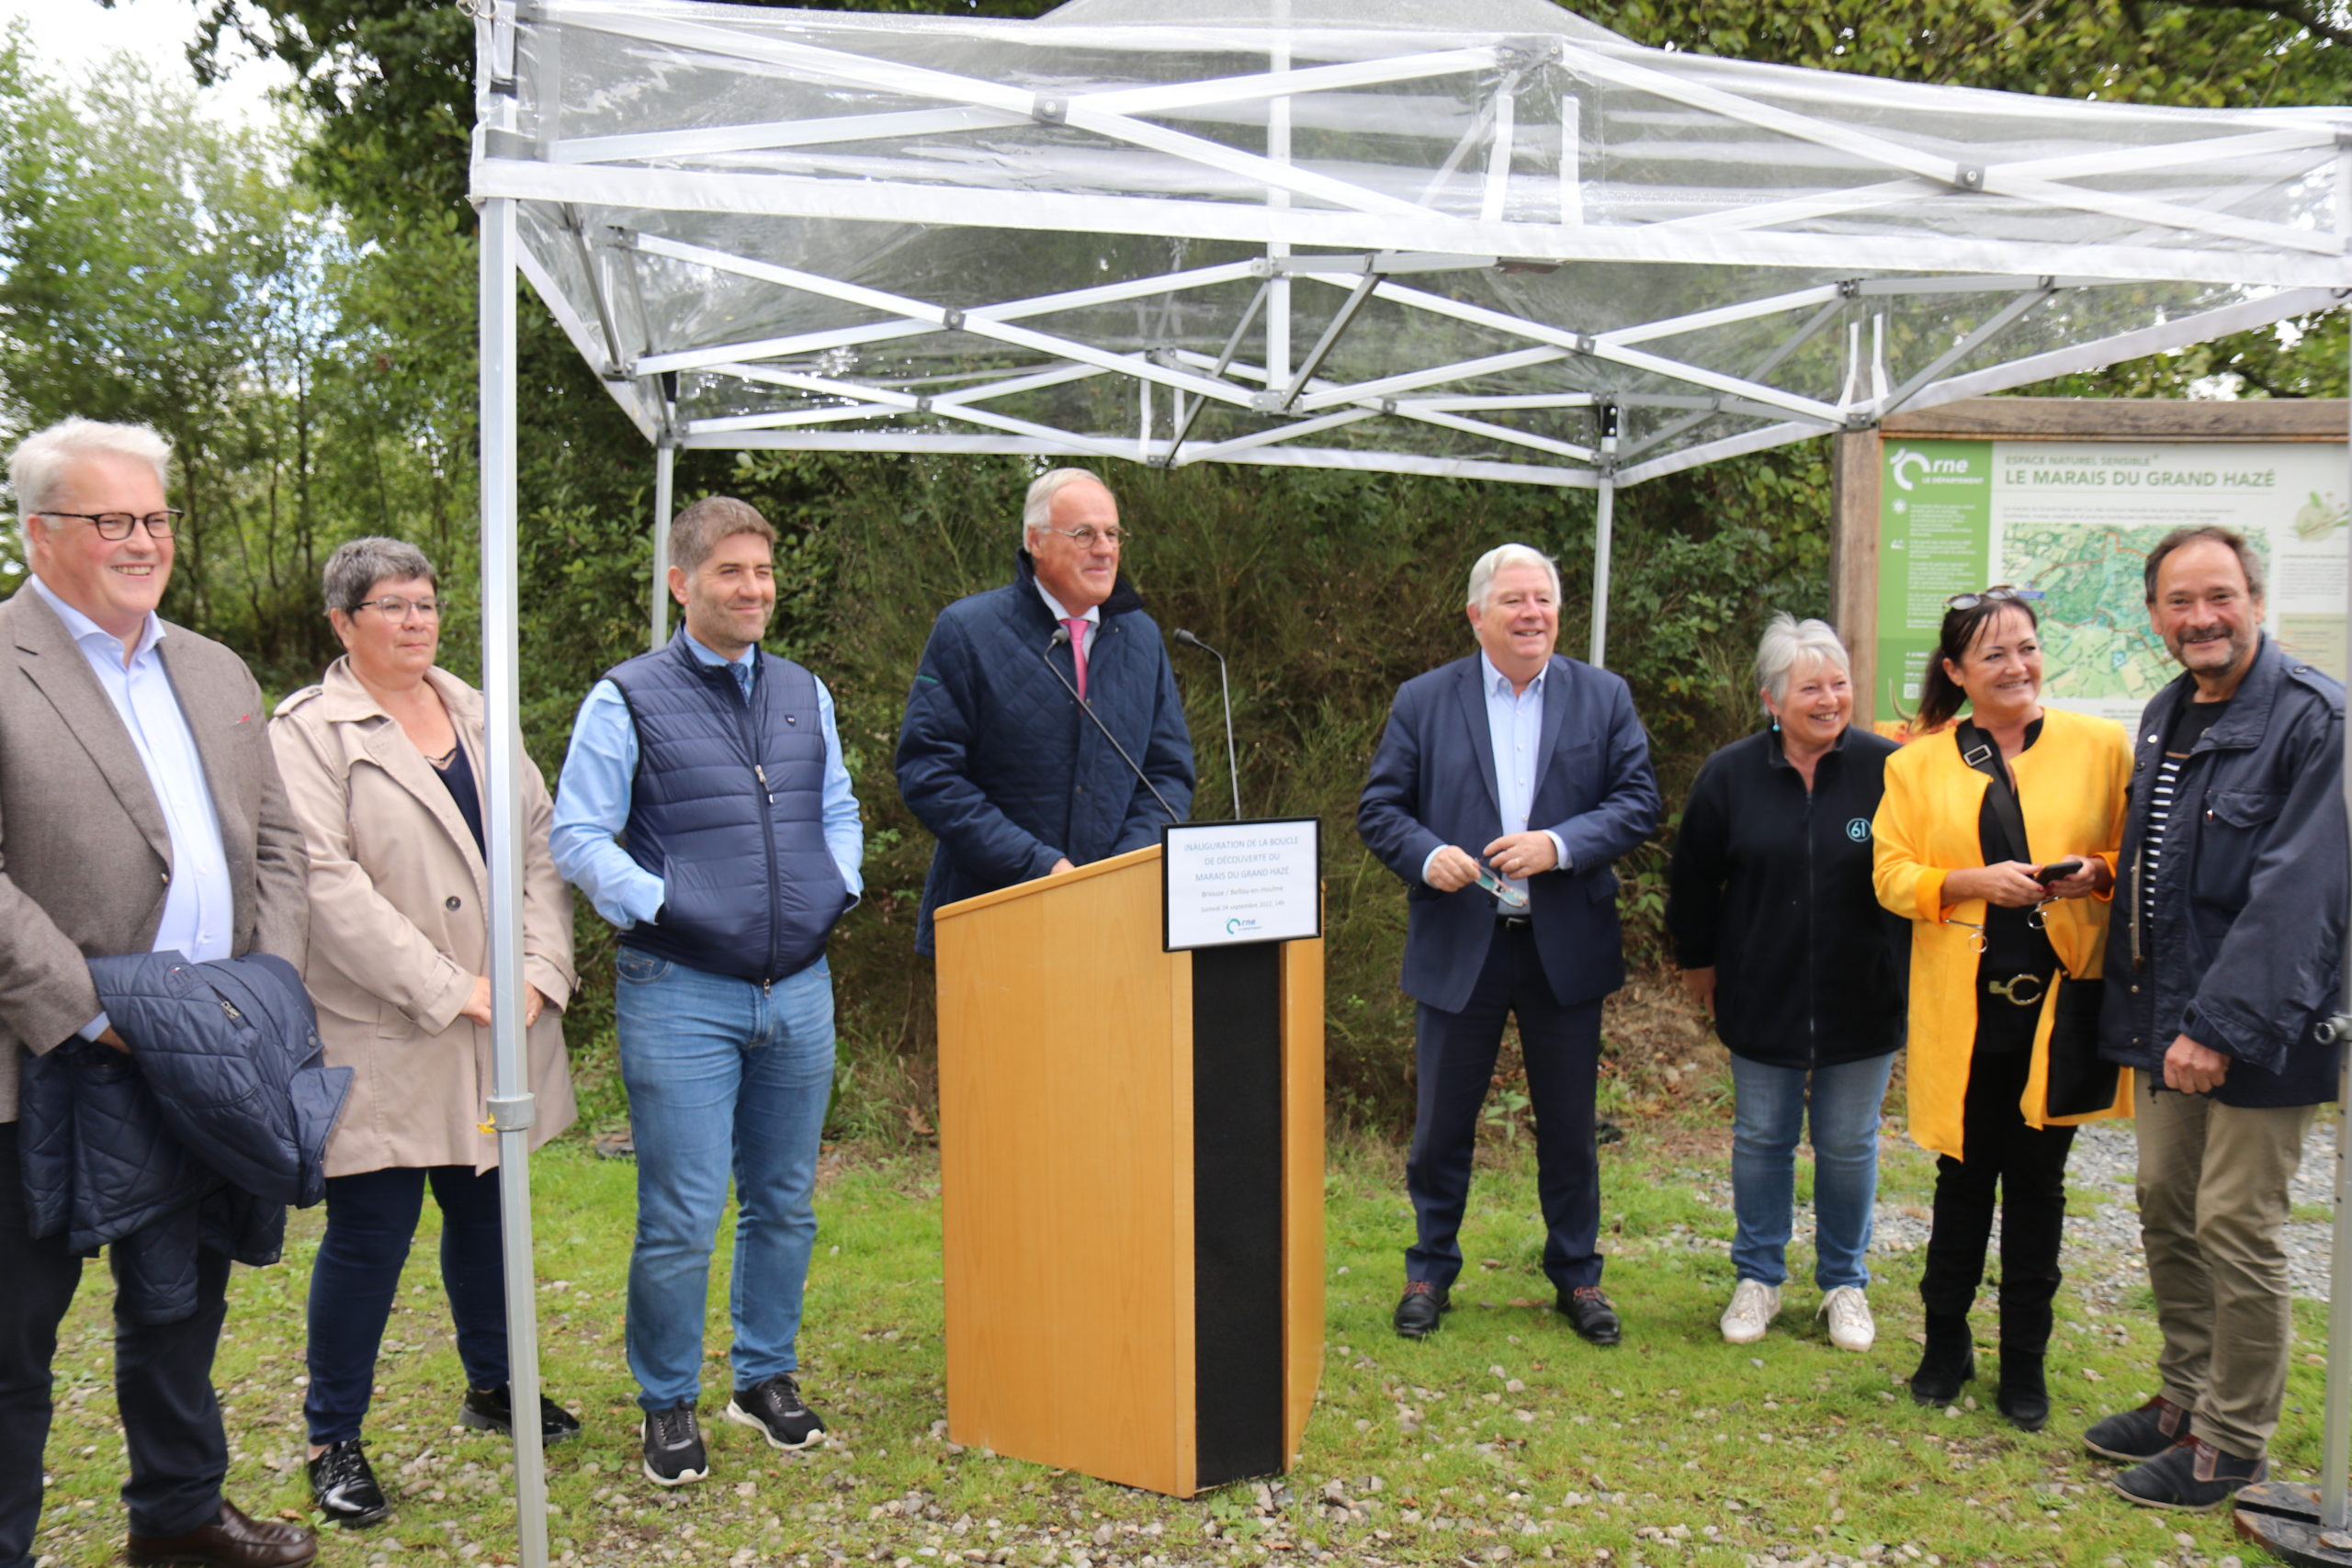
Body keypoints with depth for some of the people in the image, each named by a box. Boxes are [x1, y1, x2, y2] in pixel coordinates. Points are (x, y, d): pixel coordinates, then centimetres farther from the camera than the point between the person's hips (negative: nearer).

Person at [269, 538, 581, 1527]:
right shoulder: (308, 732, -6)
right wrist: (448, 989, -17)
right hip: (384, 1040, -5)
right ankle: (334, 1440, 19)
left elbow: (539, 846, 9)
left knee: (486, 1209, 16)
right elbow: (326, 883, -16)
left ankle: (493, 1386, 35)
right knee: (370, 1236, 2)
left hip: (497, 1032, 6)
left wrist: (539, 970, -5)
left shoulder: (478, 715, 13)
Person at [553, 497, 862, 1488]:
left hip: (799, 989, 5)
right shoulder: (628, 699, -4)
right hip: (681, 995, -5)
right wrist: (660, 906, -14)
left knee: (785, 1202, 14)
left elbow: (839, 810, 21)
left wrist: (838, 888, 5)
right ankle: (668, 1404, 17)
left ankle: (767, 1377, 31)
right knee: (681, 1218, -2)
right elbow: (577, 837, -5)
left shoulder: (806, 695, 12)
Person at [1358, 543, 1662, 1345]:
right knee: (1442, 1124, 10)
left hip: (1567, 947, 1)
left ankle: (1576, 1272, 31)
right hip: (1458, 947, -1)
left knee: (1569, 1125, 13)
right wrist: (1426, 855, -19)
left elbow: (1639, 799, -2)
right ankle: (1430, 1271, 28)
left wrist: (1559, 845, -17)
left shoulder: (1604, 697, 4)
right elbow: (1379, 806, 1)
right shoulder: (1424, 700, 2)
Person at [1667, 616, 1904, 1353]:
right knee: (1761, 1140, 11)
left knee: (1849, 1145, 11)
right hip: (1762, 1001, 1)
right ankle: (1758, 1278, 27)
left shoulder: (1888, 769, -8)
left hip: (1861, 1002, -1)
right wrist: (1699, 962, 10)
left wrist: (1914, 971, 2)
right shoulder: (1731, 774, -3)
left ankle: (1845, 1284, 28)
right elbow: (1692, 878, 8)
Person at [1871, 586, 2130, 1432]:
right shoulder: (1918, 763, 5)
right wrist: (1976, 882, -16)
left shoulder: (2100, 746, 4)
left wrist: (2098, 875, -13)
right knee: (1964, 1174, 10)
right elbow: (1892, 876, 0)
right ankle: (1946, 1344, 25)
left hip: (2060, 997, 0)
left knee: (2036, 1179, 8)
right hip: (1963, 1005, 0)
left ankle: (2024, 1361, 22)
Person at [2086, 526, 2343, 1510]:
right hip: (2168, 1016, 8)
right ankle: (2185, 1398, 33)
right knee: (2167, 1210, 16)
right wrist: (2143, 1006, 13)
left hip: (2257, 1026, -8)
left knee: (2236, 1231, 0)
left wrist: (2220, 1023, -23)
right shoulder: (2165, 716, 10)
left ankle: (2233, 1442, 17)